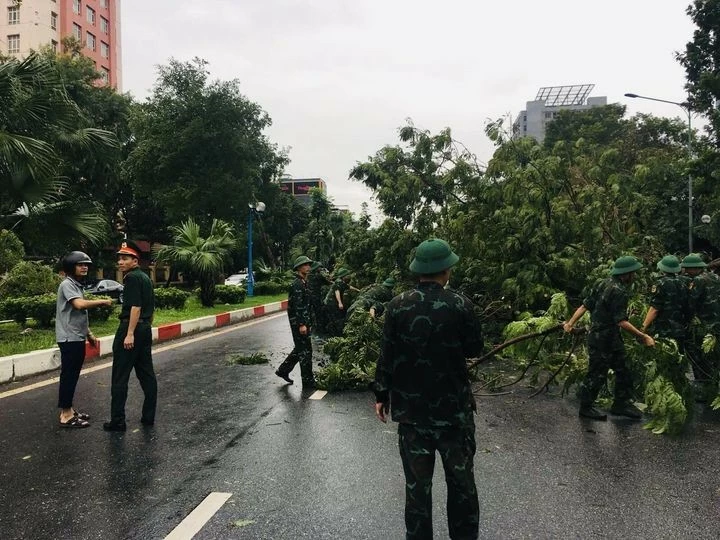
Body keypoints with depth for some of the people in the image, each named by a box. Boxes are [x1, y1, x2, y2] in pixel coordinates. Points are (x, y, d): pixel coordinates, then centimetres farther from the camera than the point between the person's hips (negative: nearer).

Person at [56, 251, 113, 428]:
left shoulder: (77, 285, 17)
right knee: (68, 375, -6)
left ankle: (69, 410, 21)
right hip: (69, 338, -10)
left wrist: (89, 334, 21)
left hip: (78, 338, 10)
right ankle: (66, 415, -1)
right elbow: (79, 305, -29)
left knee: (73, 375, 13)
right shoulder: (67, 284, -13)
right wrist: (103, 302, -20)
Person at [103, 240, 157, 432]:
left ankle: (117, 421, 2)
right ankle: (149, 417, 16)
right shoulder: (145, 278, 16)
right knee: (146, 373, 11)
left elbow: (136, 307, -21)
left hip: (131, 328, -9)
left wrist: (130, 334, -22)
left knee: (120, 376, -2)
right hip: (146, 329, 9)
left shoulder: (132, 278, -13)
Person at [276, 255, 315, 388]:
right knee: (305, 350, -4)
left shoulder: (304, 283, 16)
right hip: (298, 322, -10)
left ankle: (283, 370, 29)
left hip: (304, 321, 10)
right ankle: (308, 381, 3)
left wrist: (309, 323, 21)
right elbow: (297, 306, -21)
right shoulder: (297, 284, -15)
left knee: (300, 348, 18)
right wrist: (302, 324, -24)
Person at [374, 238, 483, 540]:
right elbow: (474, 349, 0)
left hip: (410, 407, 1)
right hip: (454, 406, -1)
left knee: (417, 484, 11)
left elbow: (387, 355, -3)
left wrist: (382, 395, 7)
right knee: (461, 481, 15)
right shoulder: (459, 305, -12)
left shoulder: (397, 306, -7)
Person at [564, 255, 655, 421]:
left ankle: (622, 404, 27)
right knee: (597, 373, 2)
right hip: (602, 339, -10)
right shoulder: (619, 291, -22)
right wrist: (643, 336, -20)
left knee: (623, 370, 17)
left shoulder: (603, 284, 6)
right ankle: (586, 407, 15)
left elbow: (585, 305, 7)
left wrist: (571, 323, 9)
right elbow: (621, 321, -24)